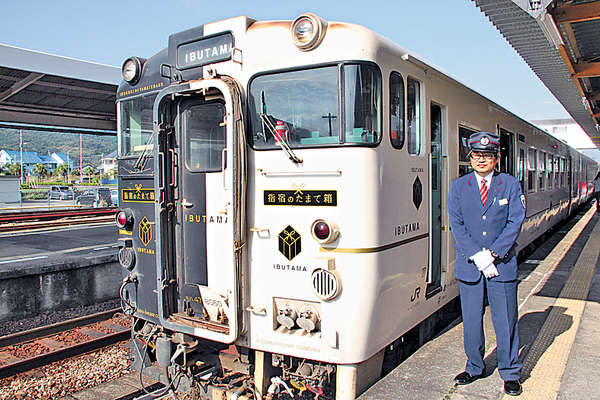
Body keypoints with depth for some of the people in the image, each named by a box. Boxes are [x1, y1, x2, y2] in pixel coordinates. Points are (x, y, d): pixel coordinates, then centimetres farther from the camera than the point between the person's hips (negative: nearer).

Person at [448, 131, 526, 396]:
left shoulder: (511, 185, 2)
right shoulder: (458, 186, 5)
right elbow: (456, 224, -2)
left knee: (505, 320, 7)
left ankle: (510, 373, 25)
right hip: (468, 265, 1)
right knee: (471, 321, 10)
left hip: (503, 265, -1)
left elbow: (515, 222, -5)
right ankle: (475, 368, 29)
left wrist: (492, 253, -14)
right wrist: (476, 255, -12)